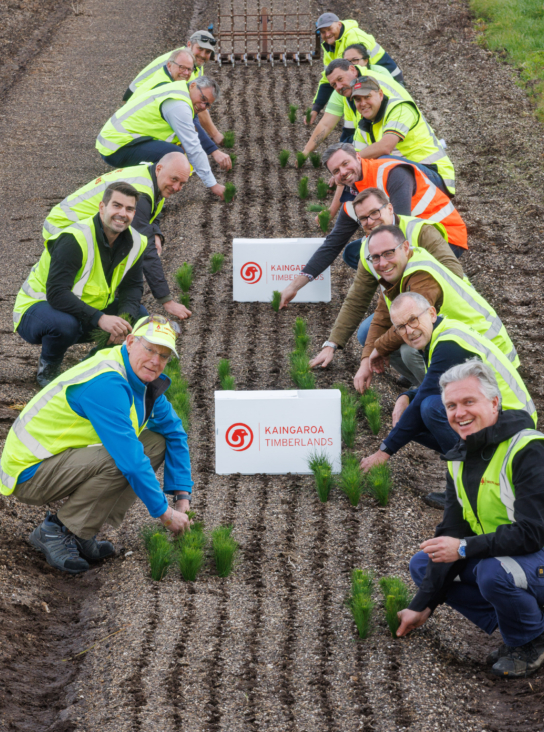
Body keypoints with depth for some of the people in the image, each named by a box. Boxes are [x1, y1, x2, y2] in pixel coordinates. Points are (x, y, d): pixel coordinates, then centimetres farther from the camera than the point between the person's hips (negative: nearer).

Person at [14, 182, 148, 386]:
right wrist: (99, 319, -45)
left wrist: (125, 319, -22)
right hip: (37, 307, -7)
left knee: (139, 316, -10)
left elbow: (131, 287, 1)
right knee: (65, 323, -40)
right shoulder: (74, 239, -29)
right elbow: (56, 293, -36)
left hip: (89, 309, 7)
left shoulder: (135, 242, -6)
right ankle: (47, 369, -8)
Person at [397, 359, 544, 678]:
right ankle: (516, 629, 5)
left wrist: (464, 548, -27)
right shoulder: (460, 459, 4)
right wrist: (423, 606, 1)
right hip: (495, 555, 9)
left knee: (494, 572, -37)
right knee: (422, 564, 7)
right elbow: (451, 534, 5)